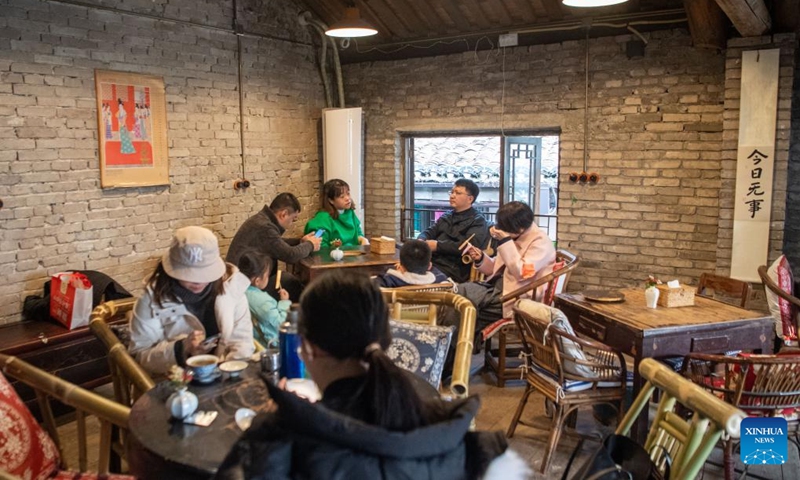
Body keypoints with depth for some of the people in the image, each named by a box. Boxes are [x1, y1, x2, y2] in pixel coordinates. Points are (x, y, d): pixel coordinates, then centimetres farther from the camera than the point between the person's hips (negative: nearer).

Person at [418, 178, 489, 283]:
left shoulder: (477, 221, 2)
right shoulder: (446, 217, 25)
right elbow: (429, 232, 20)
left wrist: (437, 245, -13)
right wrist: (421, 241, -5)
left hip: (453, 270, -7)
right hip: (431, 262, 7)